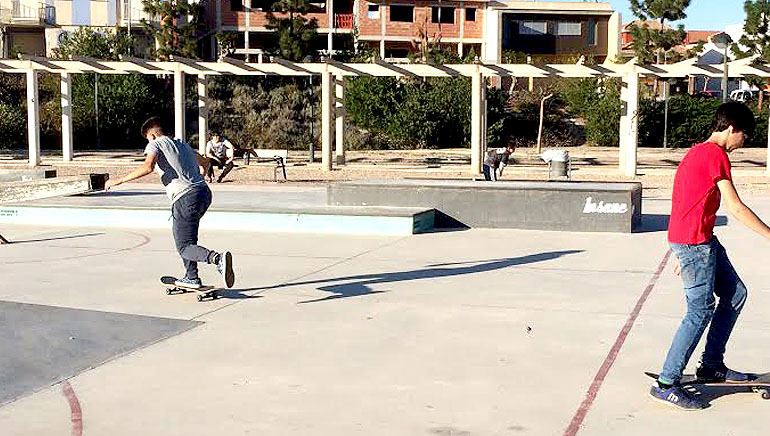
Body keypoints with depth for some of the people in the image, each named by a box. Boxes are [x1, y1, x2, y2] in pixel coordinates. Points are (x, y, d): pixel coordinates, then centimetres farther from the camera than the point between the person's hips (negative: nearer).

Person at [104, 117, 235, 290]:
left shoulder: (155, 144, 6)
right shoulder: (182, 144, 28)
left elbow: (148, 167, -14)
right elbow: (204, 163, 40)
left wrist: (119, 180, -9)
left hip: (185, 198, -8)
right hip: (204, 192, 8)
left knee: (185, 248, -6)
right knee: (183, 235, 28)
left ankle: (218, 258, -33)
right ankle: (192, 278, 26)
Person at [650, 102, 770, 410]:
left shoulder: (697, 152, 18)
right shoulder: (716, 154, -13)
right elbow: (736, 209, -17)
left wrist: (682, 253, 25)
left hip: (702, 240, 10)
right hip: (695, 242, -10)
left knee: (735, 294, 15)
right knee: (700, 311, -8)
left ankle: (711, 365, 22)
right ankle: (666, 384, -5)